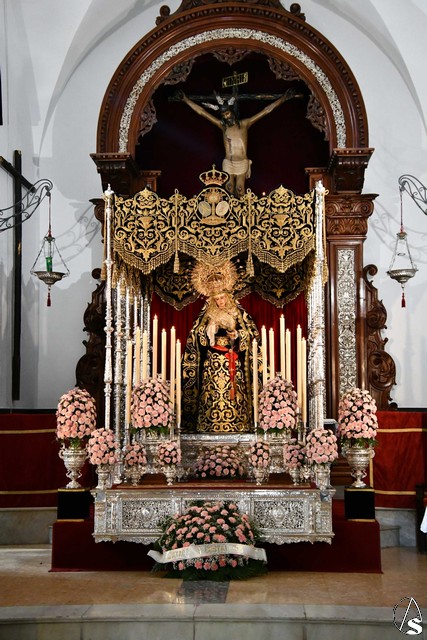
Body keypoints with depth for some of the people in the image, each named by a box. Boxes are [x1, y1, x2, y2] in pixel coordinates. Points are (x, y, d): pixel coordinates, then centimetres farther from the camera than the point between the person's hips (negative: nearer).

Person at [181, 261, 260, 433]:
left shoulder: (238, 312, 5)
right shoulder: (207, 314, 7)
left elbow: (251, 332, 4)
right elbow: (198, 335, 7)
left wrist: (237, 334, -12)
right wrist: (210, 329, -10)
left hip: (234, 362, 0)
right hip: (213, 362, 0)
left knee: (234, 391, -3)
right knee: (214, 392, -6)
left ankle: (237, 422, 2)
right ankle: (211, 423, -2)